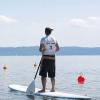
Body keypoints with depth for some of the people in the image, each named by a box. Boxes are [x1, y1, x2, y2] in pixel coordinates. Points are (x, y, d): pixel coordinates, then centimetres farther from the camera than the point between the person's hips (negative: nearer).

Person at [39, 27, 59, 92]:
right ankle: (53, 88, 15)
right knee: (52, 75, 12)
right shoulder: (54, 39, 7)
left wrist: (42, 51, 6)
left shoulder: (43, 39, -9)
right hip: (53, 58, 5)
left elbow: (41, 49, -15)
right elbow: (58, 48, 10)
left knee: (43, 75, 0)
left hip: (45, 58, -5)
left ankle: (44, 89, -3)